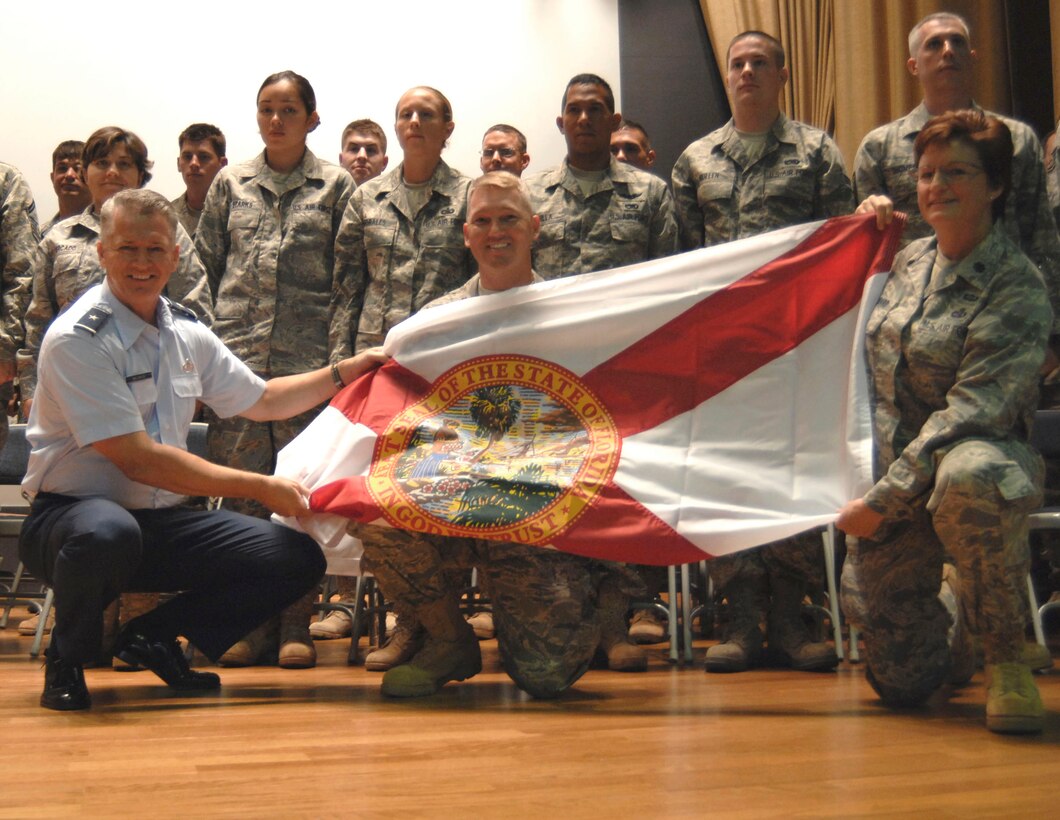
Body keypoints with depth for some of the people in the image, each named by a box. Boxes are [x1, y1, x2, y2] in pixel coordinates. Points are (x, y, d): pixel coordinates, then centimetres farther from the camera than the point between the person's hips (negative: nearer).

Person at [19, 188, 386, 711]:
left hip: (161, 520, 6)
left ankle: (155, 636, 9)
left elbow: (260, 400, 23)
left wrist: (343, 373, 11)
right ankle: (66, 661, -8)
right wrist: (259, 487, -22)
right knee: (107, 535, -42)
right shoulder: (77, 339, -15)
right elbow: (137, 459, -22)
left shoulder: (185, 331, 7)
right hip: (71, 512, -6)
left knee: (298, 559, -9)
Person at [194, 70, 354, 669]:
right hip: (237, 358, 2)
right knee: (242, 487, 1)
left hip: (307, 359, -2)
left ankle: (297, 624, 5)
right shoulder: (230, 184, 15)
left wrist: (338, 354, -6)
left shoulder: (336, 187, 8)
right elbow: (206, 265, 15)